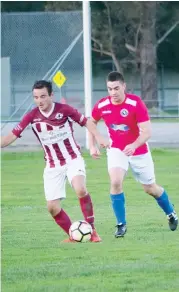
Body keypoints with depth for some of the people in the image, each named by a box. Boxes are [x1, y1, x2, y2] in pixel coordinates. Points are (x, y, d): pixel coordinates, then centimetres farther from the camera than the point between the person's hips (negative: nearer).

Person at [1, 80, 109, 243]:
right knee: (52, 207, -5)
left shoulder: (64, 110, -13)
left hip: (73, 160, -3)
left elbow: (86, 122, 0)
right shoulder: (32, 117, -8)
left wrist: (99, 138, -12)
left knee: (80, 189, -31)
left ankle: (92, 230, -19)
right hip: (53, 166, 3)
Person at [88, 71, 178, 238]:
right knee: (115, 182, -24)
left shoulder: (136, 104, -24)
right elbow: (92, 123, 9)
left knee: (150, 189, 11)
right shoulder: (101, 106, -13)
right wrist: (92, 146, 1)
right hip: (116, 150, 2)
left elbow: (146, 132, -27)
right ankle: (121, 224, -11)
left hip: (138, 151, -2)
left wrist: (134, 146, -43)